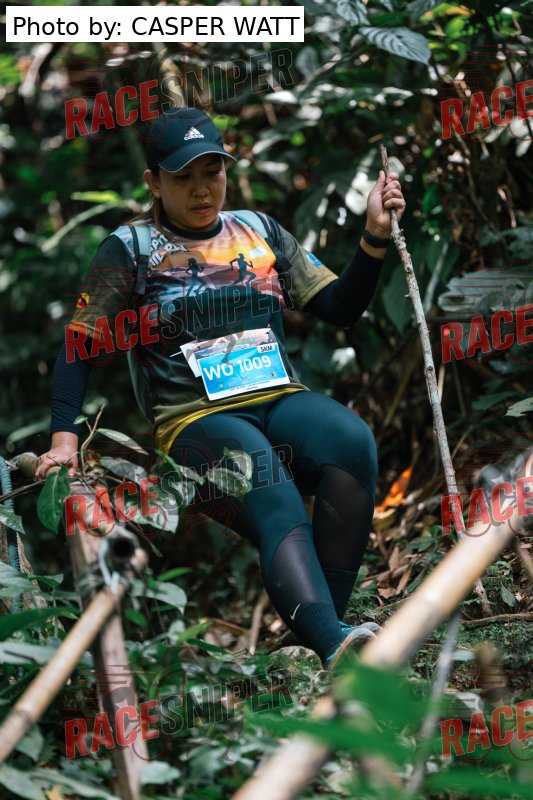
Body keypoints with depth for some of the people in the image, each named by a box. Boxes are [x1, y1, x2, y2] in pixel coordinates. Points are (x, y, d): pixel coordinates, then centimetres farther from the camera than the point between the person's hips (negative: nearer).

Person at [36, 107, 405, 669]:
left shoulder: (260, 232, 19)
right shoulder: (129, 249, 9)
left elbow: (341, 308, 17)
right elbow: (79, 347, 8)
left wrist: (374, 237, 2)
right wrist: (63, 438, -4)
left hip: (281, 401, 4)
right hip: (196, 419, -4)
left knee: (352, 442, -32)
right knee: (277, 506, -35)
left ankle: (324, 628, -32)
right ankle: (335, 645, -55)